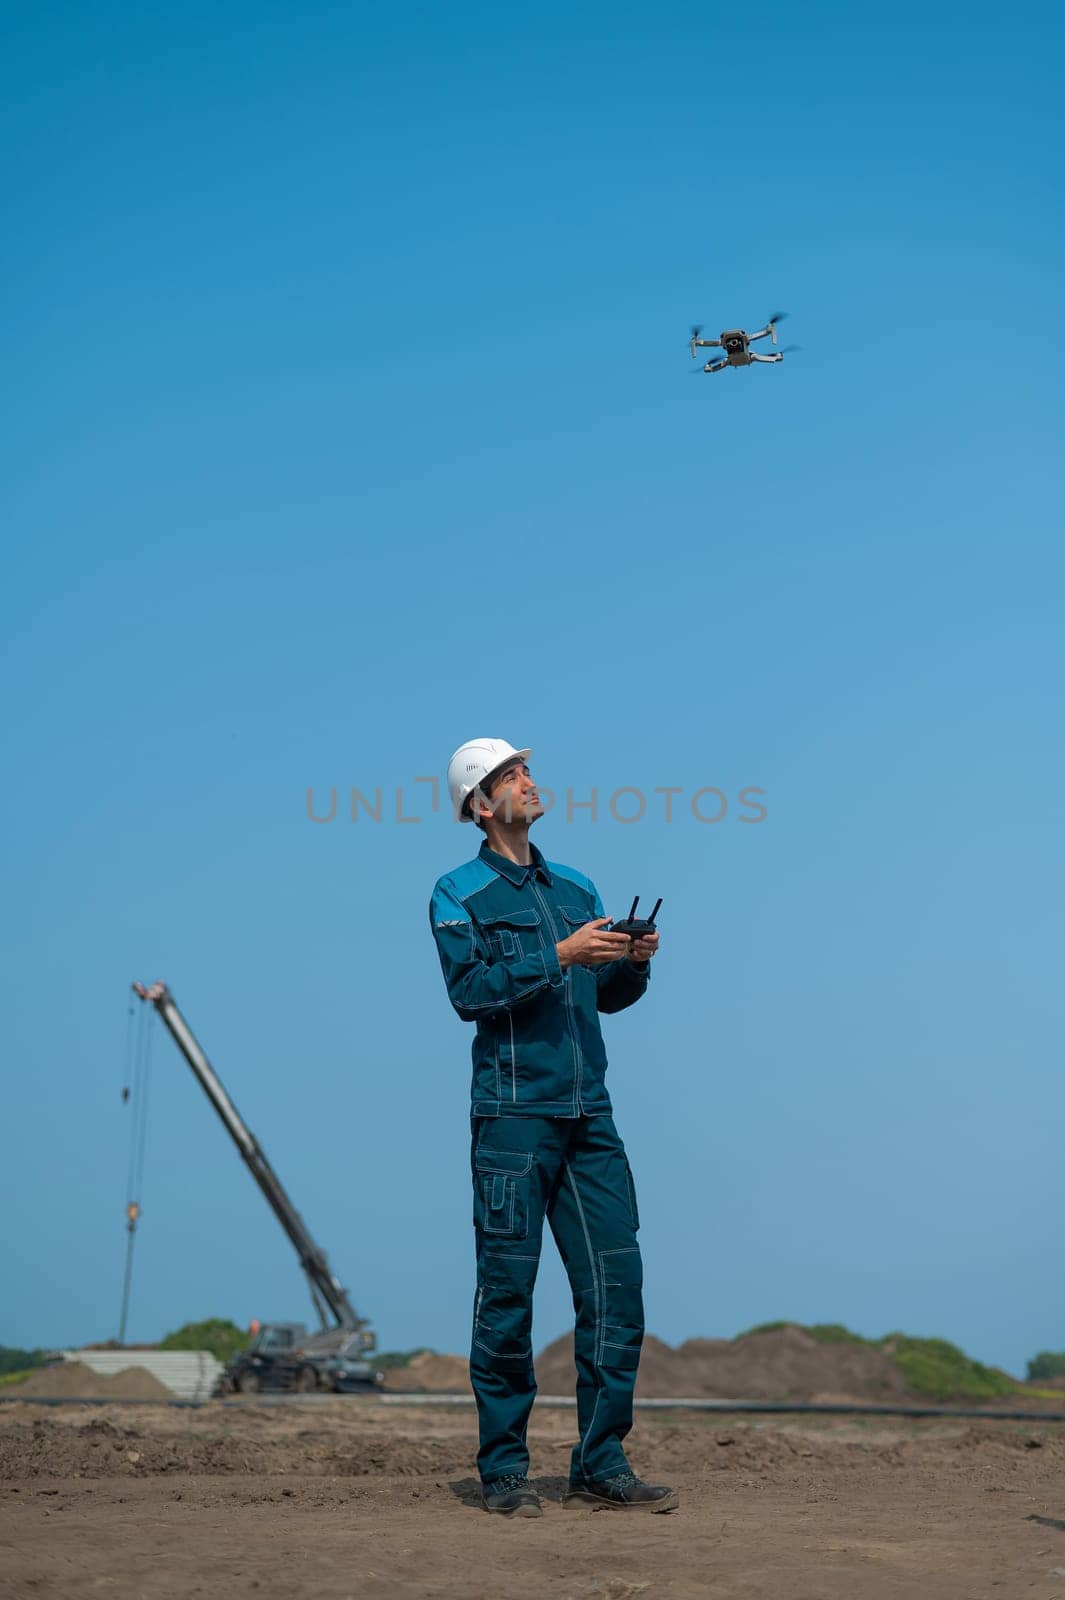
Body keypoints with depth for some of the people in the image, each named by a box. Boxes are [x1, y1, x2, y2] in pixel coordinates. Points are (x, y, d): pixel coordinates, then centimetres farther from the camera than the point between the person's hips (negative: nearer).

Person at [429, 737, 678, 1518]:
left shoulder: (577, 886, 19)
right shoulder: (458, 894, 2)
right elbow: (470, 990, -12)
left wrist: (633, 963, 0)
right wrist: (560, 956, -18)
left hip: (590, 1116, 6)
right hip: (513, 1116, -5)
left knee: (617, 1284, 3)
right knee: (508, 1290, -1)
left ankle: (602, 1467, 12)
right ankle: (504, 1470, 10)